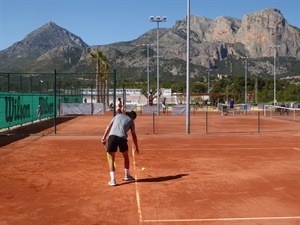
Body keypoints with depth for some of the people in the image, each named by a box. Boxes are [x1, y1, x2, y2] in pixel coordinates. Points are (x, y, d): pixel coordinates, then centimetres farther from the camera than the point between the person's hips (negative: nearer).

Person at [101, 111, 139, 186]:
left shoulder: (118, 115, 26)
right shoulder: (131, 121, 20)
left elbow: (109, 126, 15)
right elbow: (134, 135, 23)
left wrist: (104, 137, 11)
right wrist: (136, 147, 32)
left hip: (112, 136, 1)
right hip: (122, 138, -1)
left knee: (111, 158, 10)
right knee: (126, 156, 24)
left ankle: (112, 180, 1)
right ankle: (127, 175, 36)